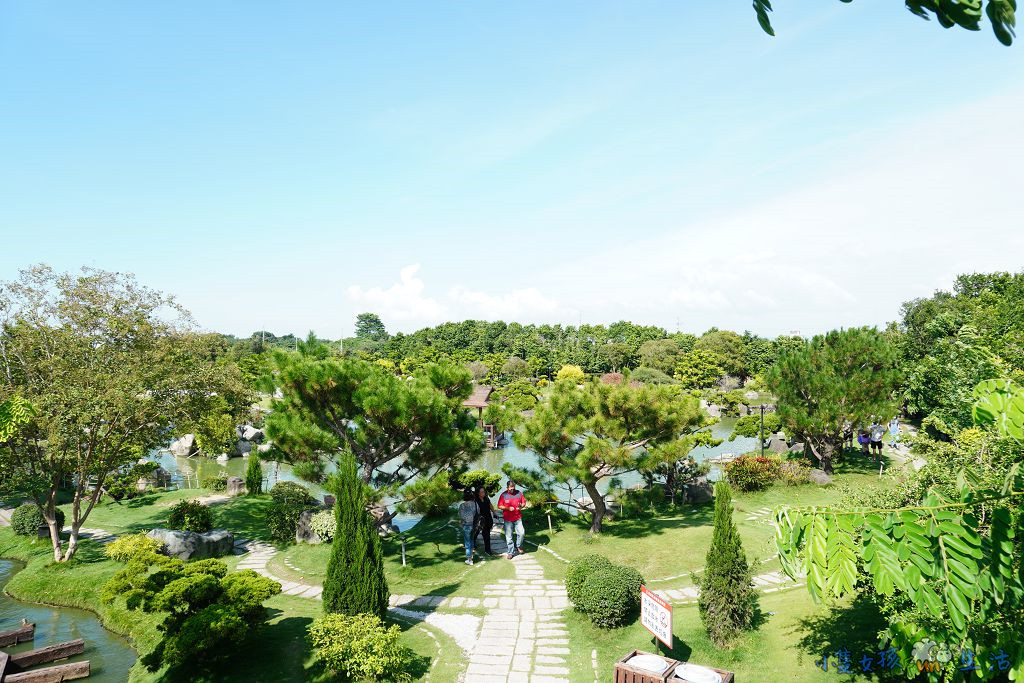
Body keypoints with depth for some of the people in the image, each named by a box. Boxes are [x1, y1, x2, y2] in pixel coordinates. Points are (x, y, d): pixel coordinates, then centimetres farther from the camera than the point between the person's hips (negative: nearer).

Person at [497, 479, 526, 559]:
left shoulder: (519, 493, 2)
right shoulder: (503, 495, -3)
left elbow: (524, 502, 8)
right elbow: (499, 506, -3)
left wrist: (521, 506, -14)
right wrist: (508, 508, -17)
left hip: (518, 518, 1)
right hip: (508, 519, -1)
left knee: (521, 533, -9)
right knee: (508, 537, 2)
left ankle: (518, 546, 18)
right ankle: (511, 552, 15)